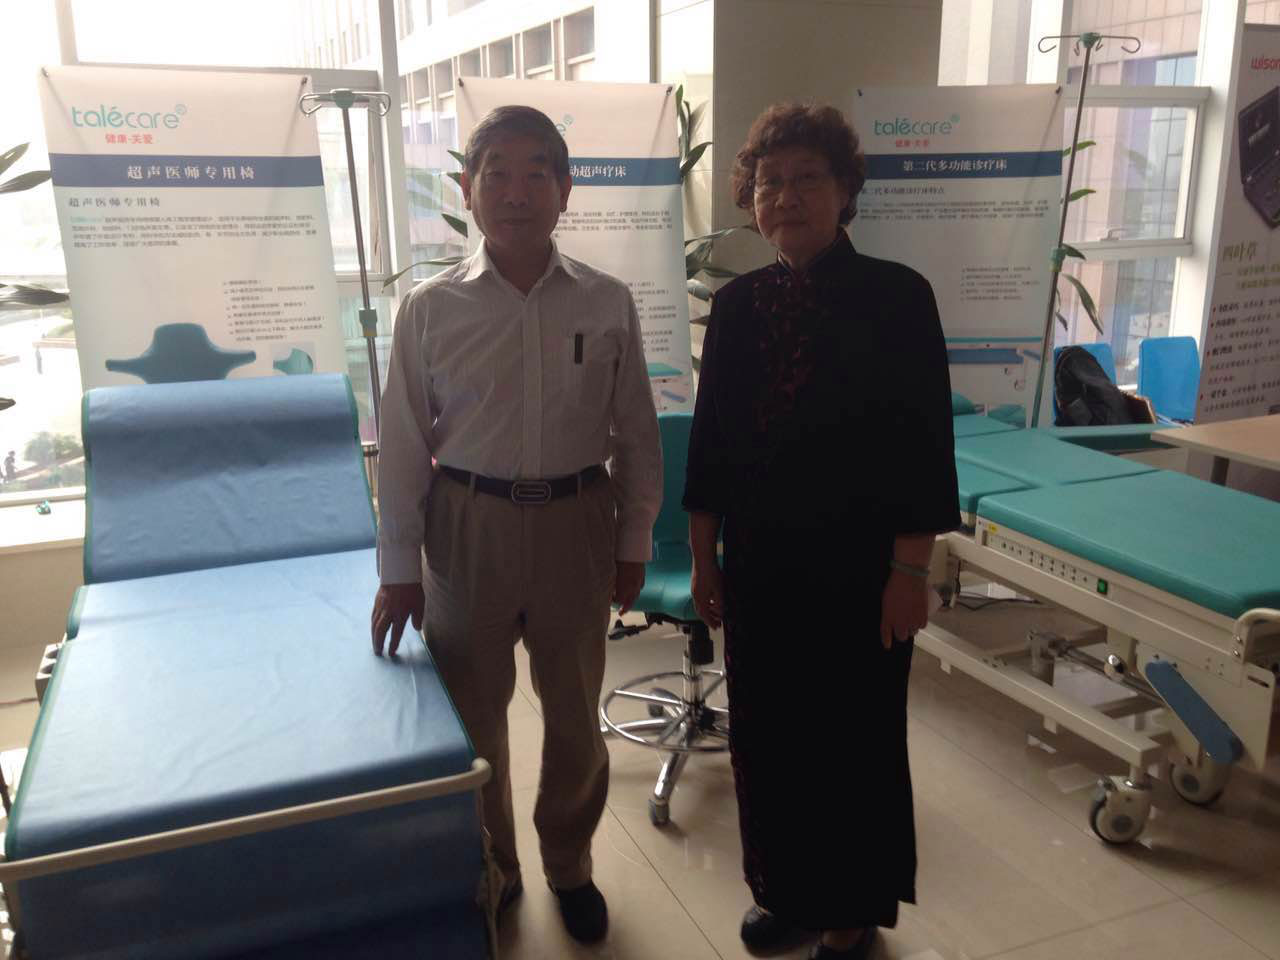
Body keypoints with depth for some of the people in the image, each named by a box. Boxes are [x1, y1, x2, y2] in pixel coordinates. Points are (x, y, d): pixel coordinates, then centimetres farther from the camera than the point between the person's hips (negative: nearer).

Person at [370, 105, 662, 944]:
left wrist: (634, 543, 4)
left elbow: (637, 435, 2)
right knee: (472, 709, 13)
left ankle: (570, 865, 41)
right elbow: (404, 445, -3)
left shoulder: (608, 302, -4)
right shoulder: (431, 309, -6)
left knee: (575, 711, 15)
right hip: (469, 523, 0)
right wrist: (399, 569, -1)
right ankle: (488, 869, 39)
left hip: (576, 521, 1)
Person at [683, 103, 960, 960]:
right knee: (765, 731, 14)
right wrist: (704, 557, 7)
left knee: (856, 738, 10)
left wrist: (910, 572, -12)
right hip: (759, 562, 4)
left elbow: (925, 444, -10)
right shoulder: (738, 303, 3)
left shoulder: (897, 296, -9)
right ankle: (786, 889, 37)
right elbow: (711, 437, 6)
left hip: (858, 566, -4)